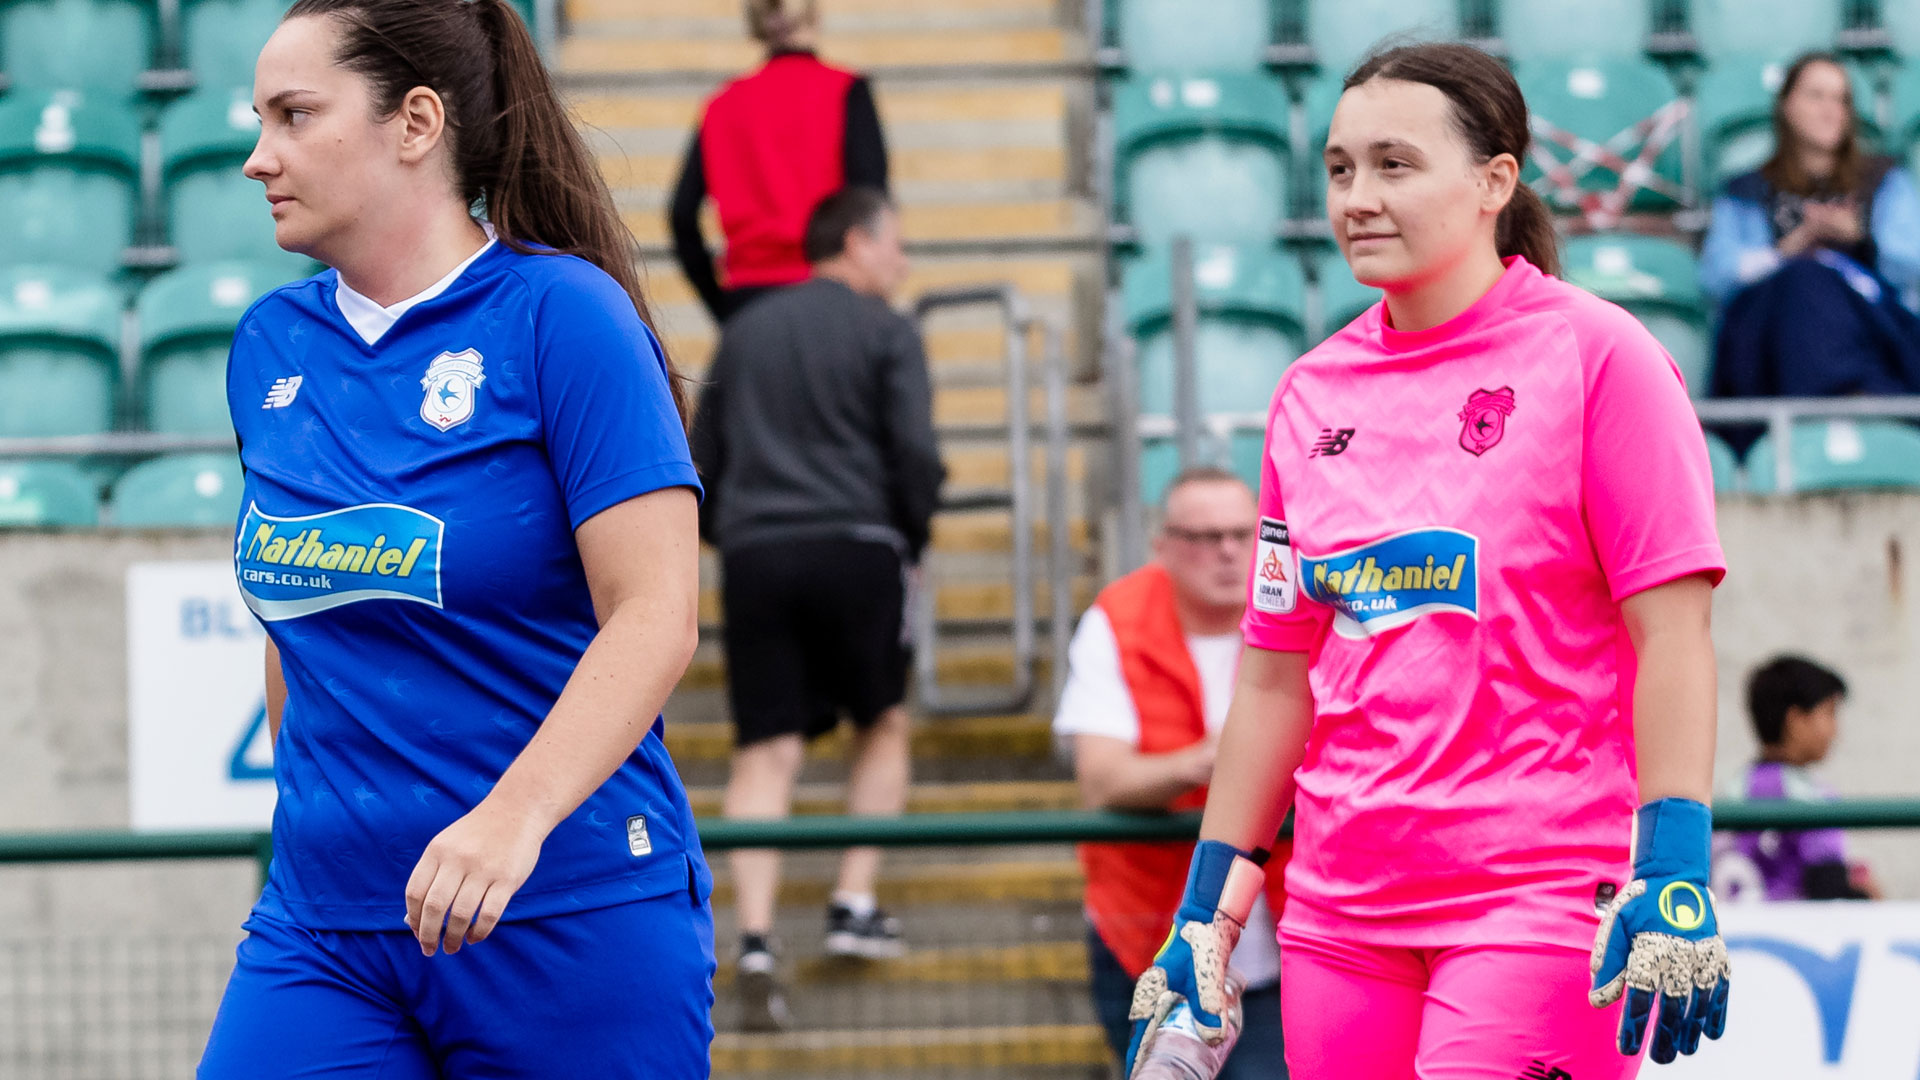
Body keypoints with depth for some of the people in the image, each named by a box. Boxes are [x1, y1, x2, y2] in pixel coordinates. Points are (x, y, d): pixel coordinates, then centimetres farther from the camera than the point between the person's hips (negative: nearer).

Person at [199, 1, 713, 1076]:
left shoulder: (561, 312, -8)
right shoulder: (269, 346, 10)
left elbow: (658, 613, -16)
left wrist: (513, 819, -28)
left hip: (574, 924, -5)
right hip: (321, 934, 5)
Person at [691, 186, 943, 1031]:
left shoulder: (746, 331, 18)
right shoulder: (884, 330, 4)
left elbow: (699, 460, 17)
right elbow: (916, 454, -5)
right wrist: (911, 541, 9)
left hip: (754, 551, 3)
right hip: (854, 545, -3)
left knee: (765, 752, -1)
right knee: (882, 723, 17)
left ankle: (755, 941, -14)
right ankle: (855, 906, 9)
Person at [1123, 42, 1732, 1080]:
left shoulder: (1594, 354, -4)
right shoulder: (1310, 395, 12)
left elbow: (1671, 631, -8)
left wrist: (1672, 874, -17)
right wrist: (1207, 911, 15)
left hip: (1542, 904, -5)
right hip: (1342, 908, 6)